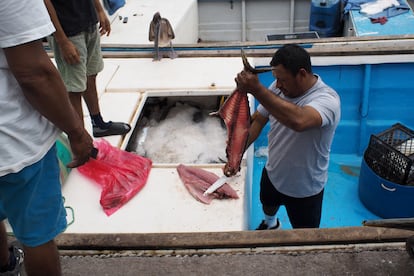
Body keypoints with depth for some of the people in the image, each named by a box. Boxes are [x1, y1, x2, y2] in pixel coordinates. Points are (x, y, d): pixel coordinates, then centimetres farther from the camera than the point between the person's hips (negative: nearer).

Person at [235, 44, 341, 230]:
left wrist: (256, 89, -56)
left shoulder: (327, 99, -35)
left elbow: (298, 120, -55)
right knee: (268, 204, 35)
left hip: (304, 188, -6)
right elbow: (257, 120, -4)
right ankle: (270, 224, 69)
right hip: (272, 173, 6)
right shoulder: (278, 88, -14)